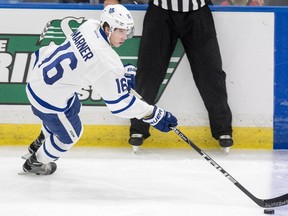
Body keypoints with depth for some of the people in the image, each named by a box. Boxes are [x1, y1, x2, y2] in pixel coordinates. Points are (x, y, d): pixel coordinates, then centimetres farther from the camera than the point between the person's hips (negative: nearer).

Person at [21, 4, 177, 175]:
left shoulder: (90, 25, -8)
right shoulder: (107, 63, -31)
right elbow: (120, 103, -25)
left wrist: (124, 73, 7)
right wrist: (155, 116, -21)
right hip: (49, 99, -8)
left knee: (73, 108, 35)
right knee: (70, 133, 19)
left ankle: (39, 146, 59)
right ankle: (35, 163, 44)